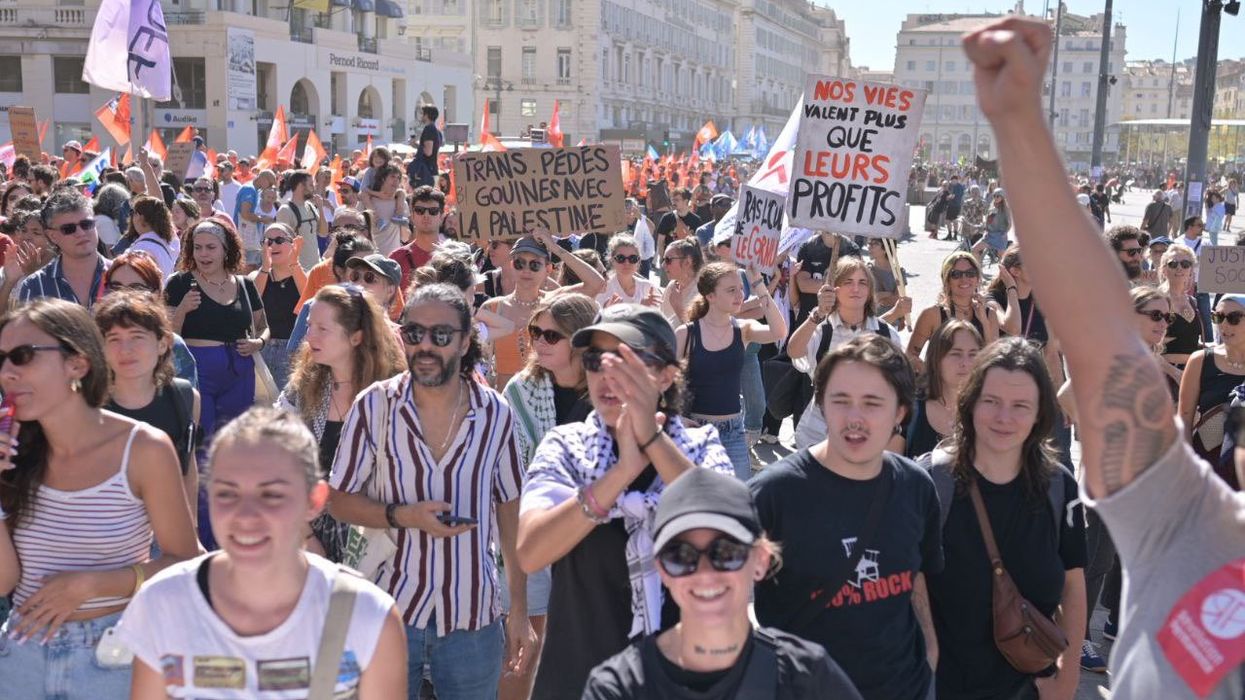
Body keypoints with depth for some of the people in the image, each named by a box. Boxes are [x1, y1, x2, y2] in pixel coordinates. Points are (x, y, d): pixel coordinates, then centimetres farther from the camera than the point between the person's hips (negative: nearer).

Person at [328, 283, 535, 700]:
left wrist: (520, 609, 3)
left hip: (474, 620, 1)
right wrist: (404, 516, -18)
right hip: (391, 609, -1)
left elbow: (510, 510, 4)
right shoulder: (374, 406, -6)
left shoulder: (496, 414, -2)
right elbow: (339, 500, 0)